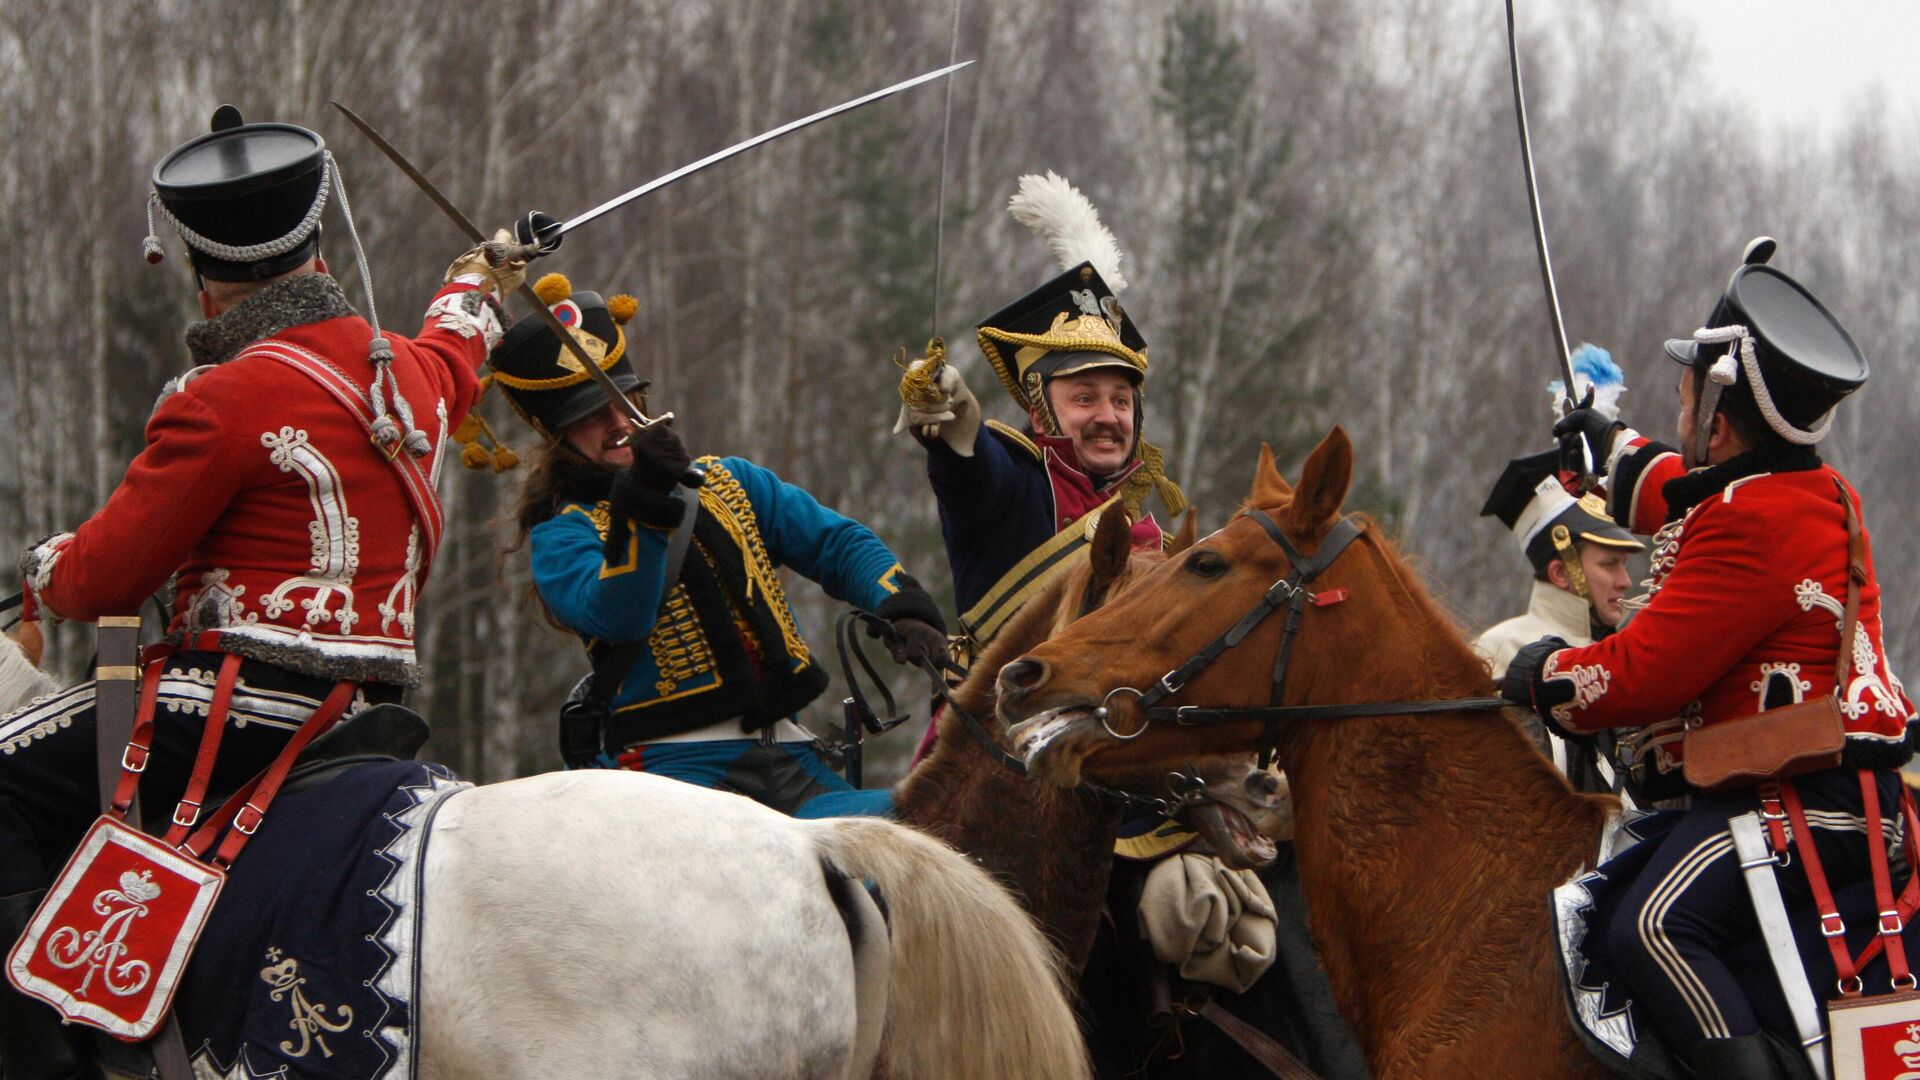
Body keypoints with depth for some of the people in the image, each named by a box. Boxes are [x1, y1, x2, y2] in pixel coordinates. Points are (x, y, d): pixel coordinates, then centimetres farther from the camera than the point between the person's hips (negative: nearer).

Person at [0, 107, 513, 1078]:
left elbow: (105, 575, -9)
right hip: (371, 698, 9)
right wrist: (475, 287, 62)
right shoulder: (409, 371, 10)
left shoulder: (227, 397, -15)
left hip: (251, 698, -9)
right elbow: (450, 361, 39)